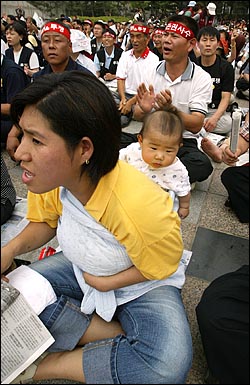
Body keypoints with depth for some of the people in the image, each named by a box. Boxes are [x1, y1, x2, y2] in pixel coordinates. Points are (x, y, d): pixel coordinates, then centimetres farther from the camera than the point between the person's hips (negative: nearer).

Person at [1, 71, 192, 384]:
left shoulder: (139, 207, -36)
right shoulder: (51, 176, -18)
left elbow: (161, 267, -17)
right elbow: (44, 221, 1)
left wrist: (106, 283, -19)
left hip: (142, 284, -4)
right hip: (82, 266, 5)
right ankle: (119, 338, -8)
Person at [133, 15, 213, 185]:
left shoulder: (202, 78, -6)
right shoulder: (152, 72, 3)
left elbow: (196, 126, -14)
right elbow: (137, 115, 3)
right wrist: (144, 110, -22)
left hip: (183, 143, -1)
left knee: (203, 165, -33)